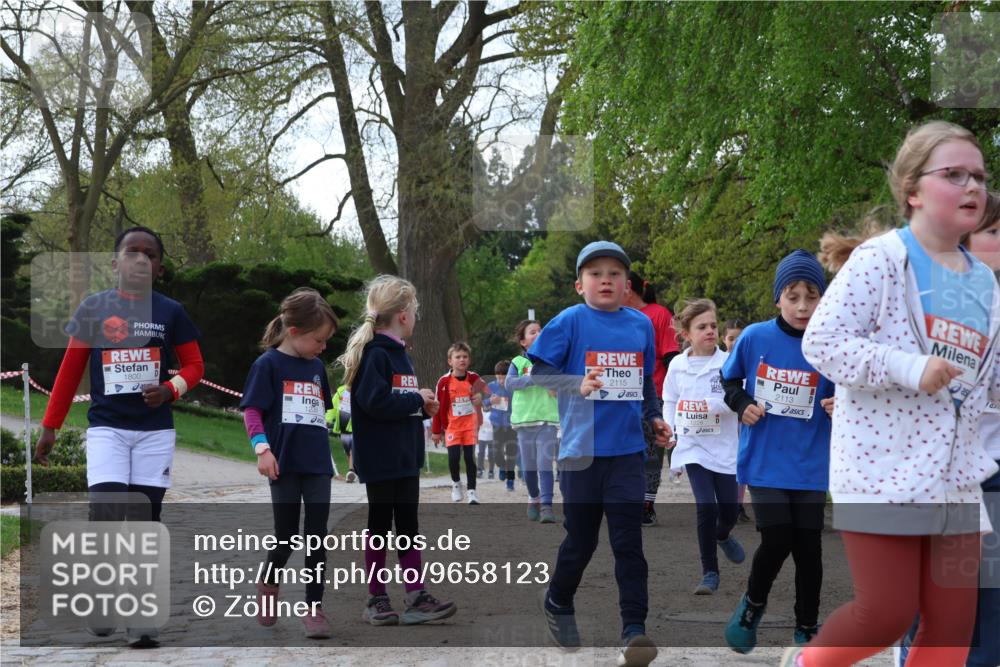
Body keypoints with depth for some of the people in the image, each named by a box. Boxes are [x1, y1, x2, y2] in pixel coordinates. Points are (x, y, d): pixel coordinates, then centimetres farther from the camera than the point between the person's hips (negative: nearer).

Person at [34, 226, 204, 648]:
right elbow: (71, 369, 7)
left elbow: (194, 365, 7)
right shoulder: (93, 308, 2)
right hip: (106, 428, -1)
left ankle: (141, 620, 6)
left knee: (146, 522, 1)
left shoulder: (171, 312, 1)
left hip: (156, 431, 1)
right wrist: (50, 426, 7)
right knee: (105, 512, -17)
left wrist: (170, 390, -14)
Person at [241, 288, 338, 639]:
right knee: (287, 537, 4)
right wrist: (262, 449, -18)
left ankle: (314, 607, 7)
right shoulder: (268, 363, -6)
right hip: (285, 464, -5)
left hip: (318, 465, 5)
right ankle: (268, 584, 31)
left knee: (317, 538, 1)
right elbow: (252, 411, -8)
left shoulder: (317, 366, 12)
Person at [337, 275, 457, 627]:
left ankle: (416, 597, 12)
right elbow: (374, 401, -26)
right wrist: (417, 400, -15)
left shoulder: (400, 354, 14)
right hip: (379, 459, -9)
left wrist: (423, 408, 1)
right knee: (380, 525, 1)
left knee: (408, 525, 9)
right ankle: (376, 600, 11)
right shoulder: (374, 354, -15)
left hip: (405, 456, 9)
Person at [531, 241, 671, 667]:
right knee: (580, 540, 9)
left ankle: (634, 630, -4)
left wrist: (654, 416, 7)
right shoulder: (571, 321, -5)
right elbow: (538, 372, -7)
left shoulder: (641, 324, 8)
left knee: (628, 541, -4)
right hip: (582, 449, -2)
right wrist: (578, 385, -21)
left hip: (627, 449, 2)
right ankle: (557, 603, 35)